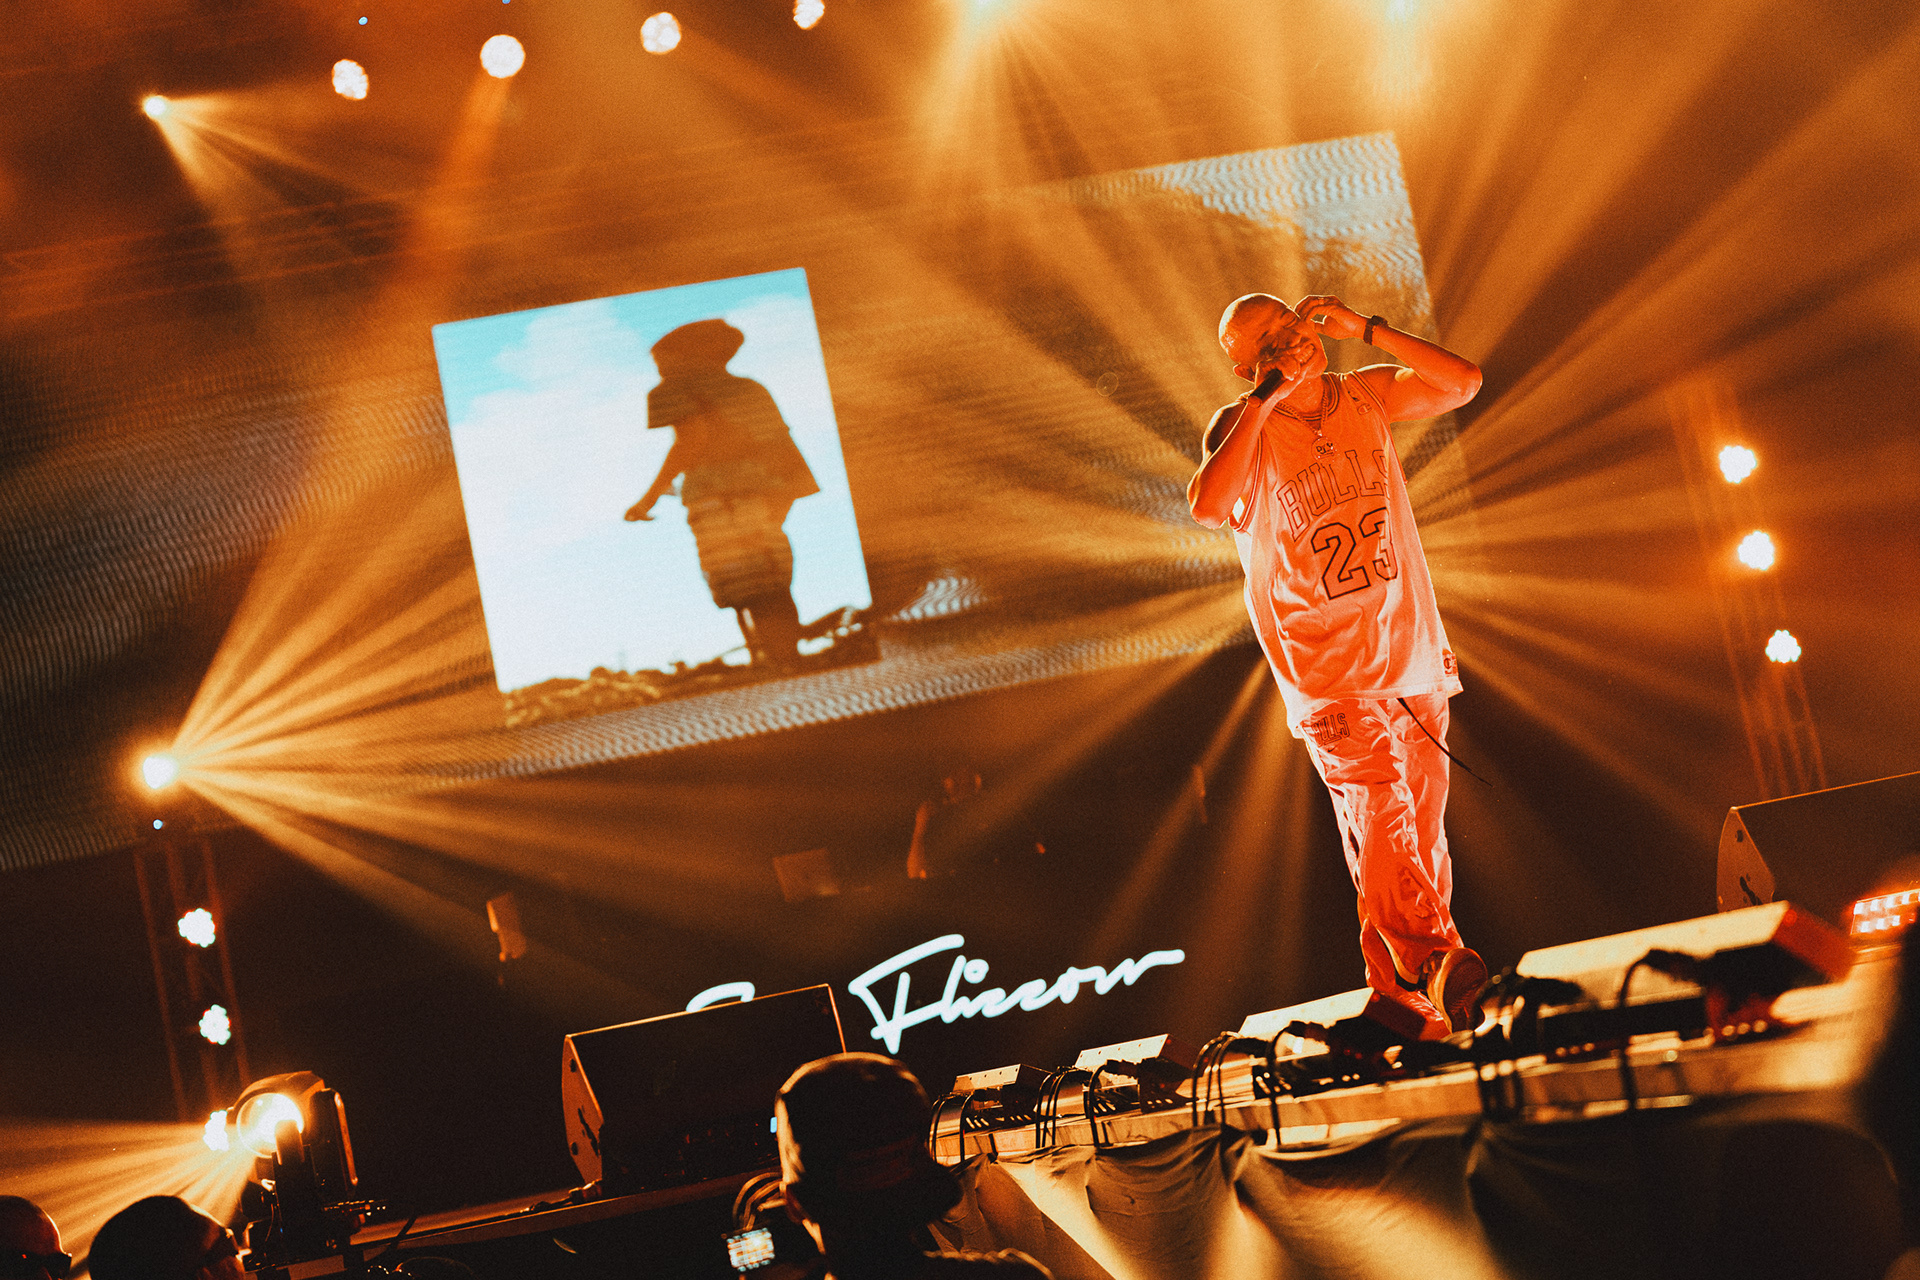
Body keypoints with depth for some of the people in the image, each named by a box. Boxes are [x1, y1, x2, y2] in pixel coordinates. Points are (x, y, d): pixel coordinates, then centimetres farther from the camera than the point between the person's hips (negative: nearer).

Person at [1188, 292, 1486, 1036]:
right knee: (1380, 812, -21)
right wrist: (1264, 401, -22)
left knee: (1421, 833, 7)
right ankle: (1436, 963, -29)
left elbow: (1462, 382, 3)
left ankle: (1404, 990, 16)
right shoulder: (1243, 429, -8)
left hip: (1414, 654, 5)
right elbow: (1209, 506, -26)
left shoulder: (1365, 396, 7)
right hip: (1331, 677, -5)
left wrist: (1365, 329, -5)